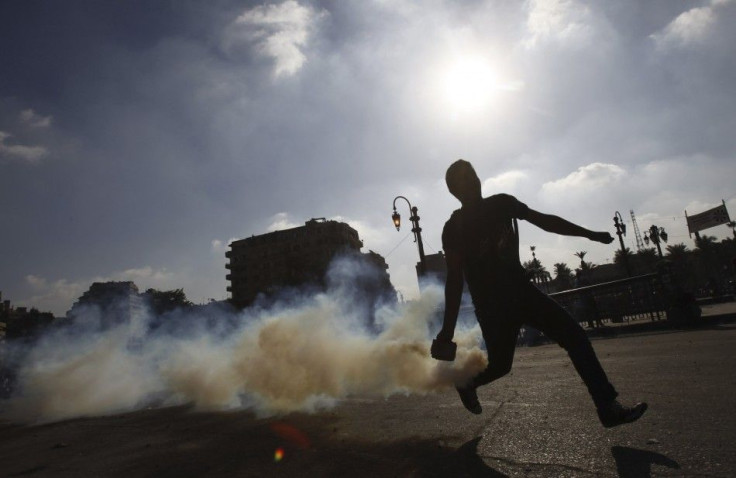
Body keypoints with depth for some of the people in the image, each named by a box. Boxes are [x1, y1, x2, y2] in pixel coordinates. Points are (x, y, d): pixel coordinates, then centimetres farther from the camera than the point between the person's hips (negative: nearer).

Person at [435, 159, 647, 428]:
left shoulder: (501, 204, 5)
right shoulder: (454, 229, -11)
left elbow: (543, 220, 12)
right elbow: (455, 279, -15)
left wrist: (590, 234, 12)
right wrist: (448, 328, -20)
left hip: (521, 291, 6)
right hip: (491, 305, -5)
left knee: (574, 336, -5)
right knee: (500, 365, 1)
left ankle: (608, 408, 0)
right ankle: (466, 384, 33)